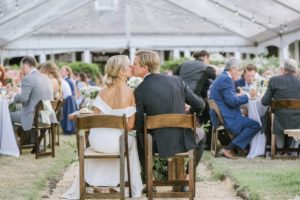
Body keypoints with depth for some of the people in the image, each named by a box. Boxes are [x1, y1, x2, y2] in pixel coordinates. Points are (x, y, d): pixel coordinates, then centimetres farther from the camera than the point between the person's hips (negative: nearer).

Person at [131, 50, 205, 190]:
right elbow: (200, 105, 3)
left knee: (139, 136, 31)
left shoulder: (140, 91, -13)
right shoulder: (176, 80, -4)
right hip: (184, 142, 2)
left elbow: (138, 125, -7)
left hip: (159, 145, -1)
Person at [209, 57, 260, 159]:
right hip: (225, 119, -11)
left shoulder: (221, 78, 18)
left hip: (219, 117, 11)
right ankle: (228, 149, -15)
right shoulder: (226, 79, -15)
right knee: (255, 125, -14)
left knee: (248, 120, 26)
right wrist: (247, 96, -9)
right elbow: (232, 101, -21)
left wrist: (238, 95, 15)